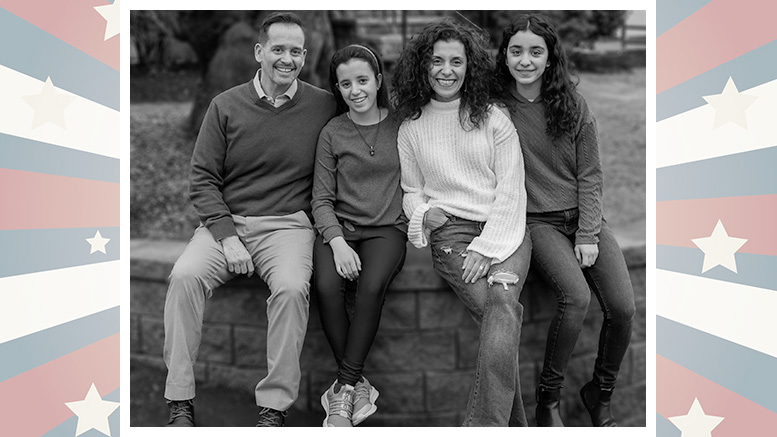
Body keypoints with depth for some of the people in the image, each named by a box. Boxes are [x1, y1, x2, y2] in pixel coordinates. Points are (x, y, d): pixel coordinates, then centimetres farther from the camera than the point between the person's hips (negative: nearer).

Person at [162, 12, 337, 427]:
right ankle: (180, 401, -14)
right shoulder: (226, 105, 5)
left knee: (291, 287, -30)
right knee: (185, 275, -25)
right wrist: (227, 236, -10)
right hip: (225, 221, 1)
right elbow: (202, 178, 3)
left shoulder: (324, 107, 4)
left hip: (288, 225, -1)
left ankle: (274, 405, -16)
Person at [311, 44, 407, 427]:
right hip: (339, 227, 1)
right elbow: (322, 199, 2)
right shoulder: (332, 133, 6)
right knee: (327, 285, -30)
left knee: (372, 285, -31)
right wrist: (337, 241, -13)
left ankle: (344, 388, -19)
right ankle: (357, 385, -16)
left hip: (387, 228, 0)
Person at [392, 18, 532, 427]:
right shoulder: (411, 128, 13)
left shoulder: (494, 120, 9)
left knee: (502, 302, -30)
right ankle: (512, 422, -19)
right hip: (449, 228, 0)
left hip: (503, 228, 0)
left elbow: (511, 191, 3)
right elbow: (411, 191, 21)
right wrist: (423, 213, -3)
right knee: (501, 312, -26)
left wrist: (486, 248, -9)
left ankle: (483, 424, -33)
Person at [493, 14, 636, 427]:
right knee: (576, 297, -28)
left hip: (584, 217, 3)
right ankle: (547, 399, -6)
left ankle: (601, 394, 12)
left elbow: (590, 175, 2)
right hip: (538, 222, -3)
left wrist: (588, 236, -6)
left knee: (623, 307, -15)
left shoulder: (573, 105, 2)